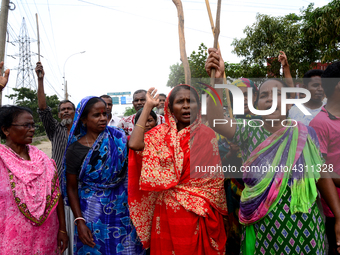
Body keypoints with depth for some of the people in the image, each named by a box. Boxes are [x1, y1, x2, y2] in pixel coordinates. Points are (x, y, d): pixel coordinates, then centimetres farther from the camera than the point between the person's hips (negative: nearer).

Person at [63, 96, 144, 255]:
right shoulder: (75, 150, -5)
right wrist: (79, 222, -8)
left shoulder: (118, 138, 0)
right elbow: (71, 189, -2)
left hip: (121, 210, 1)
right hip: (92, 213, -1)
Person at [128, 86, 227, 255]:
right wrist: (148, 106, -11)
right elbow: (134, 144, -18)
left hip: (198, 213, -1)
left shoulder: (206, 134, -4)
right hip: (166, 211, 1)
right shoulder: (161, 132, 0)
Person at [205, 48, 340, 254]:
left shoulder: (306, 134, -2)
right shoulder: (249, 132, -4)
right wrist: (218, 80, -31)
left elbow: (323, 177, 4)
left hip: (305, 229, 1)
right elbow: (216, 121, -20)